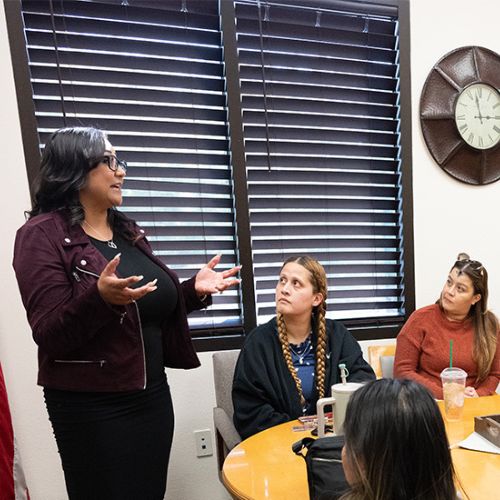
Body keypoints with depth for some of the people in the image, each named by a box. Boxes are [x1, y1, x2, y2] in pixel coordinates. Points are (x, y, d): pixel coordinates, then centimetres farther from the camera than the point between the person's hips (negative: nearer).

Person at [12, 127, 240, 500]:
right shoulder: (42, 235, -12)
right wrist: (99, 297, -34)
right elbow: (50, 336, -18)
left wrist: (194, 289, -1)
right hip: (91, 407, -6)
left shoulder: (128, 231, 9)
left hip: (152, 394, 7)